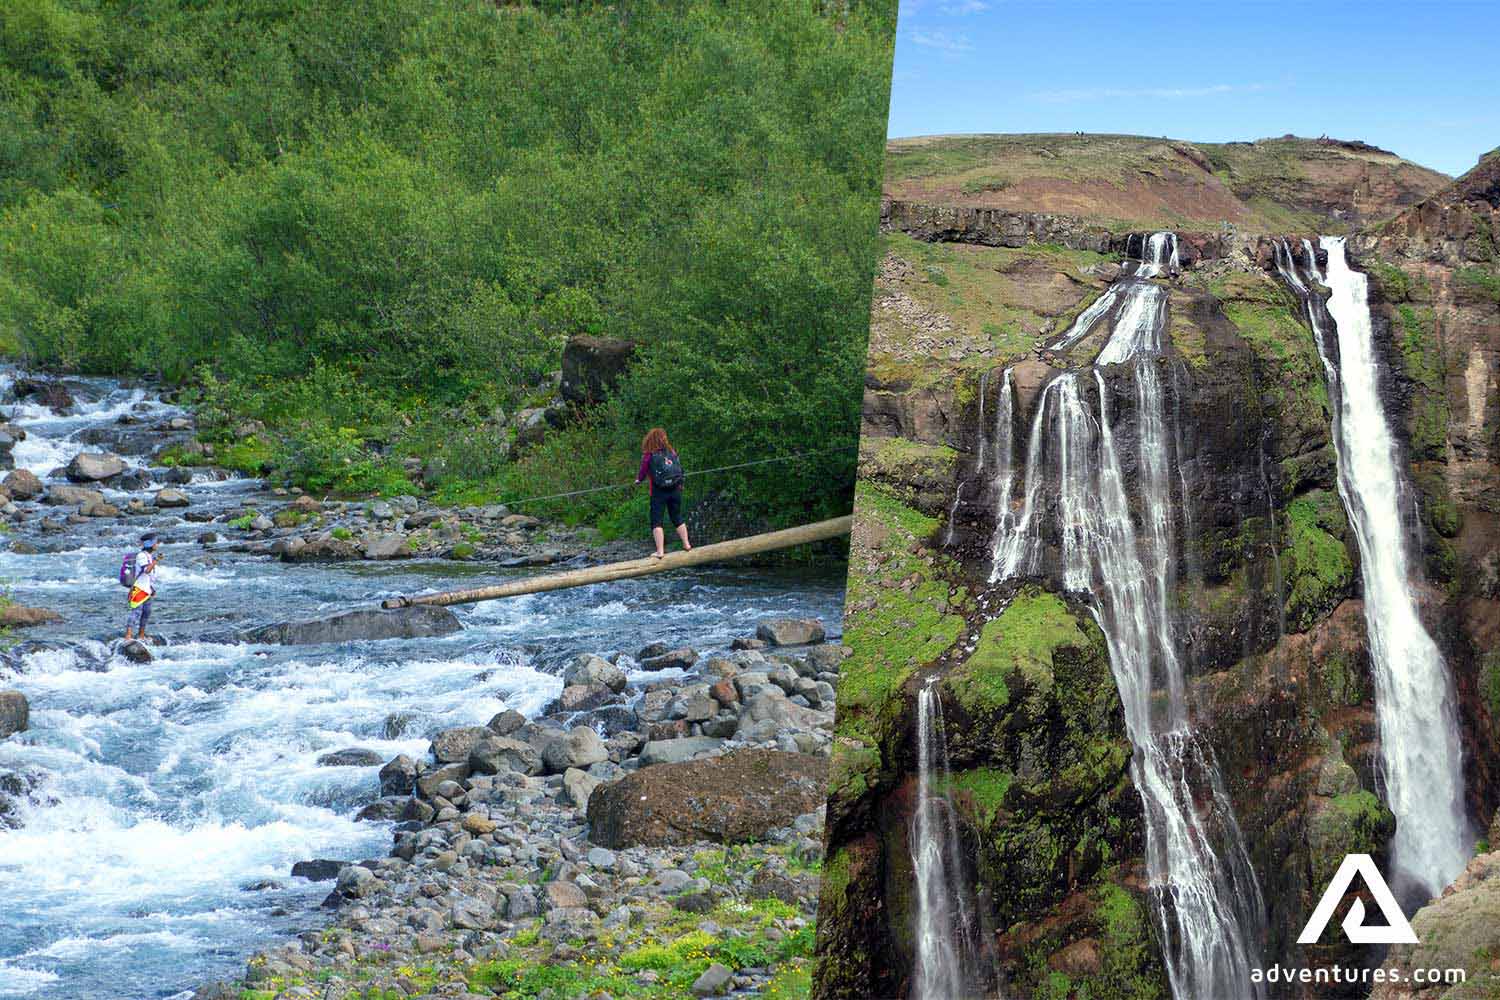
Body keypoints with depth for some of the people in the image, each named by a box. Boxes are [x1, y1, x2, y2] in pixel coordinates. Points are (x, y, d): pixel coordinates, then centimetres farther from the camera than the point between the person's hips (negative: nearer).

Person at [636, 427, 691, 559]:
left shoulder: (648, 455, -9)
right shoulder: (672, 452, 1)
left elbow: (643, 472, -2)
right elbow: (679, 469, 7)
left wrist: (638, 480, 20)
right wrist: (680, 484, 24)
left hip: (658, 491, -4)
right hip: (675, 490, 4)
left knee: (656, 521, 0)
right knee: (677, 518, 19)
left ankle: (660, 551, -7)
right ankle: (686, 544, 23)